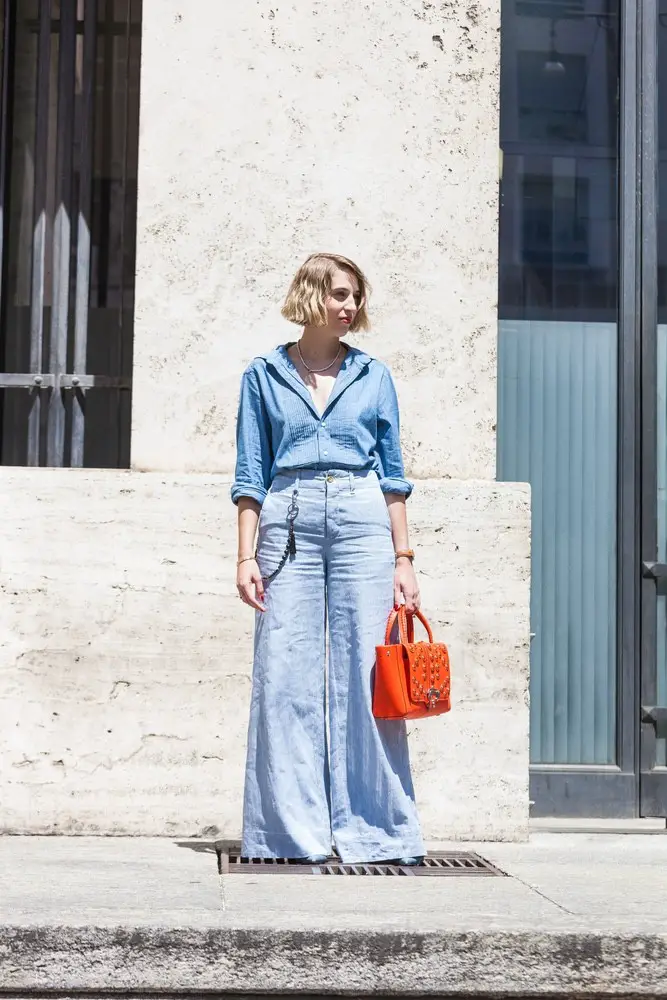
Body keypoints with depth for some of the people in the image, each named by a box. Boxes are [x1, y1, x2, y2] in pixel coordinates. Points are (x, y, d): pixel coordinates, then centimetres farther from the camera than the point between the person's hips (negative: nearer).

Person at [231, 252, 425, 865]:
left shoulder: (373, 376, 13)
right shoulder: (264, 376, 11)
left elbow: (393, 474, 12)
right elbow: (251, 475, 8)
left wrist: (404, 559, 5)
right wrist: (246, 556, -1)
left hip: (362, 521, 0)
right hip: (289, 524, 0)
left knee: (366, 674, -3)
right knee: (285, 674, -3)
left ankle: (376, 830, 4)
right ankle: (294, 832, 5)